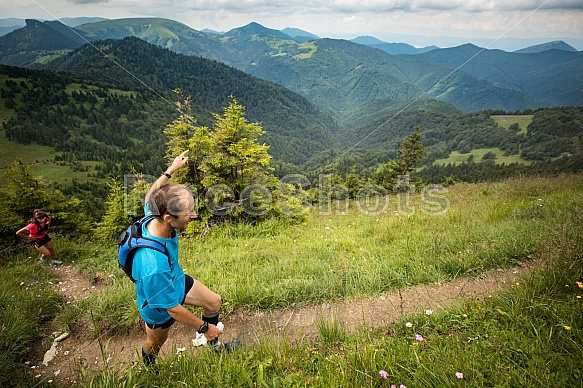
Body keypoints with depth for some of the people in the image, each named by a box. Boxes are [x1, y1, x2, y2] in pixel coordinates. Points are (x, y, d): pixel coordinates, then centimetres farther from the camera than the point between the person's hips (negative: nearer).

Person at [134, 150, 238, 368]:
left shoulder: (154, 215, -27)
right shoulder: (153, 267, -47)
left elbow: (150, 196, -1)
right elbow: (173, 309, -32)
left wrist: (171, 170, 8)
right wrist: (204, 328, -17)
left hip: (177, 280, 7)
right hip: (159, 305, -6)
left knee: (213, 302, 19)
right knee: (155, 343, 24)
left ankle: (215, 346, 47)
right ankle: (148, 364, 63)